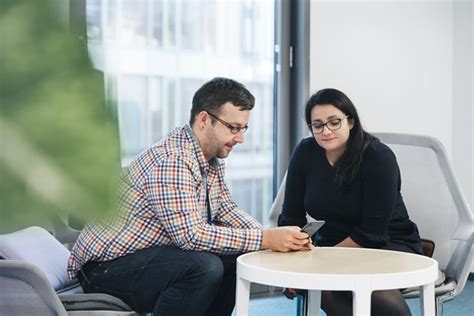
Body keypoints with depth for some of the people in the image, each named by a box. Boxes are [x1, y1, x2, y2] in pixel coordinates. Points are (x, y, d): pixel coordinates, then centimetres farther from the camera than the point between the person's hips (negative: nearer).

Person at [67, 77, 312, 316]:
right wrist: (264, 239, -26)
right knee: (204, 267, -29)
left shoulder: (211, 157, 5)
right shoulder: (171, 160, -25)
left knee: (237, 258, 2)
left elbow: (225, 209, 12)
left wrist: (273, 236, -5)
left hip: (149, 256, 10)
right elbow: (190, 235, -31)